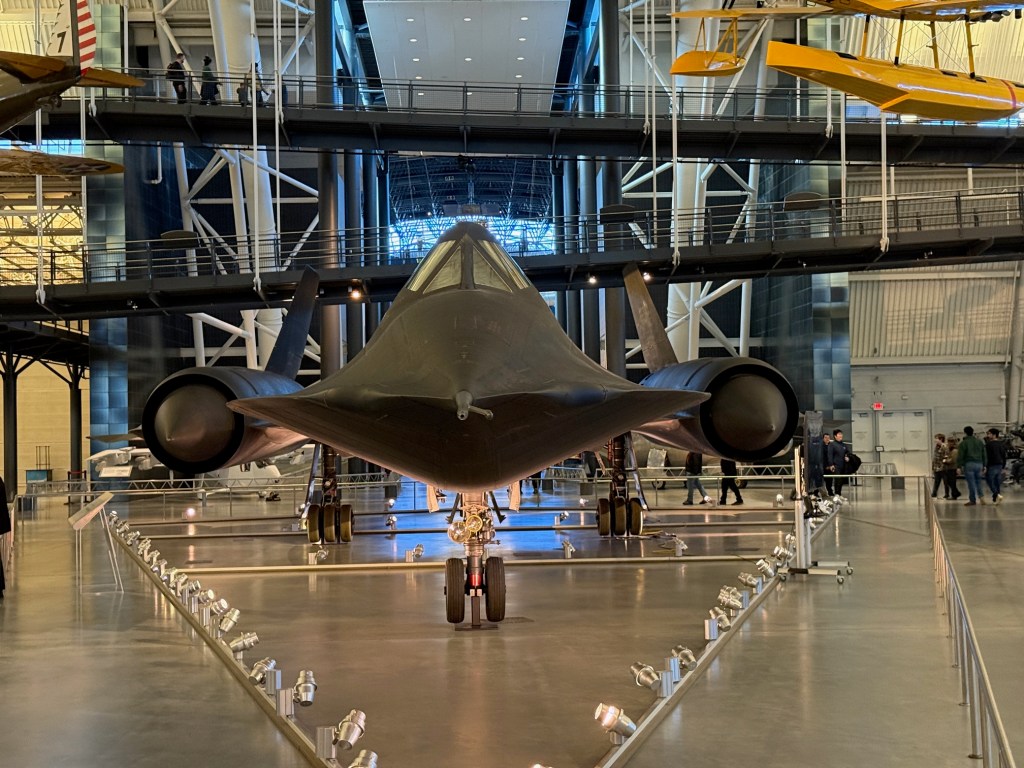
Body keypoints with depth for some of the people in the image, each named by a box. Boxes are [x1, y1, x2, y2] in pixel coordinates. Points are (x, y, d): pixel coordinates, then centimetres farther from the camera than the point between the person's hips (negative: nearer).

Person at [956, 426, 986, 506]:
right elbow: (984, 455, 17)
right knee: (978, 481, 14)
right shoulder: (980, 442, 13)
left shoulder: (963, 443, -5)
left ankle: (973, 500, 1)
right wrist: (984, 465, 20)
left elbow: (960, 456, -8)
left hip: (969, 464, -5)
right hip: (979, 463, 5)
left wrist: (959, 466, -4)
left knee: (971, 482, -2)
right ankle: (981, 496, -3)